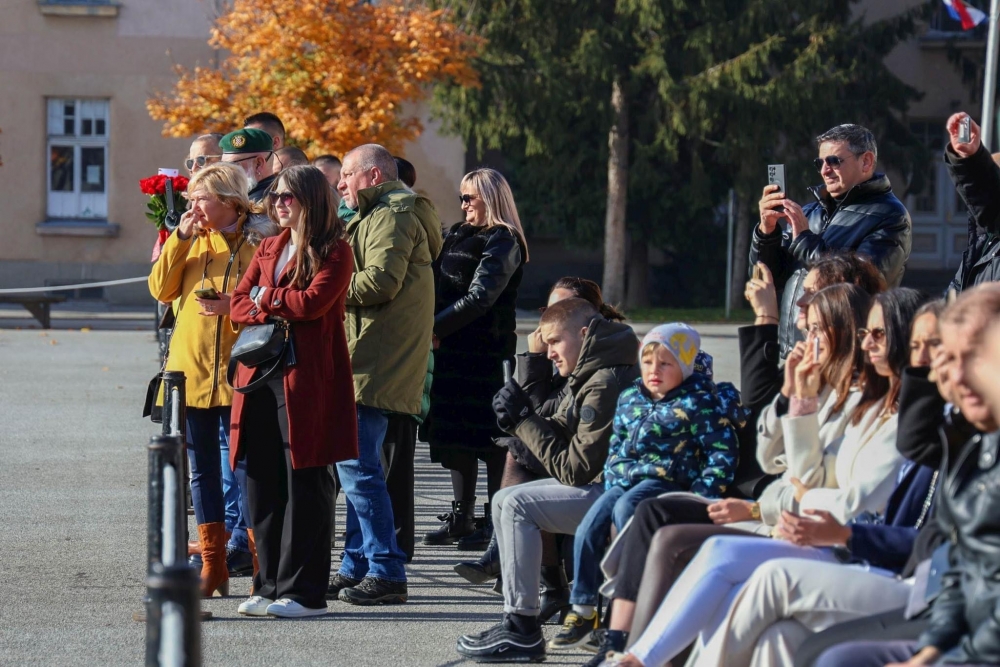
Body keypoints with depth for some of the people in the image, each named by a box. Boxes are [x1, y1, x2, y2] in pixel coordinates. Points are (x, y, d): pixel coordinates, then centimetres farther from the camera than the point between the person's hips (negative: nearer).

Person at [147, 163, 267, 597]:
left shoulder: (253, 244, -2)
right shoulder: (191, 242, 12)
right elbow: (160, 289, 2)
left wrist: (234, 307, -22)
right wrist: (179, 239, -5)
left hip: (235, 370, -5)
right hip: (189, 367, 5)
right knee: (202, 469, 8)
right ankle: (213, 565, 14)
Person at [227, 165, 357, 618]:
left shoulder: (334, 252, -2)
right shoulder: (268, 250, 19)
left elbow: (313, 302, -15)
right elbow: (239, 304, 13)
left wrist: (267, 297, -1)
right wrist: (270, 314, -8)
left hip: (307, 378, -7)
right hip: (260, 373, 7)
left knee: (304, 484, -5)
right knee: (262, 482, 6)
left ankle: (305, 592, -1)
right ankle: (270, 585, 13)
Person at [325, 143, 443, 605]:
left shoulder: (393, 216, -9)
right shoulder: (375, 216, 25)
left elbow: (380, 281, -21)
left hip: (374, 362, -11)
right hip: (364, 360, 11)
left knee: (358, 466, -13)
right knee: (356, 466, 13)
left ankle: (386, 574, -12)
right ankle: (357, 567, 18)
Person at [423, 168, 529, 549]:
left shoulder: (503, 242, -9)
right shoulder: (458, 235, 17)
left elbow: (479, 298, -18)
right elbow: (438, 283, 15)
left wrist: (435, 328, -18)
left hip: (486, 354, -8)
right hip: (453, 348, 8)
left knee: (488, 435, -4)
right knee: (454, 433, 10)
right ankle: (461, 517, 16)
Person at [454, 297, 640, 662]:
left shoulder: (606, 384, -20)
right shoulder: (587, 377, 13)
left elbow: (574, 469, -20)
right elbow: (561, 438, 11)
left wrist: (524, 421, -13)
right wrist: (520, 420, -7)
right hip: (598, 485, 11)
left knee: (518, 506, -18)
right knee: (504, 501, 9)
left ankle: (522, 629, -16)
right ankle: (517, 621, 5)